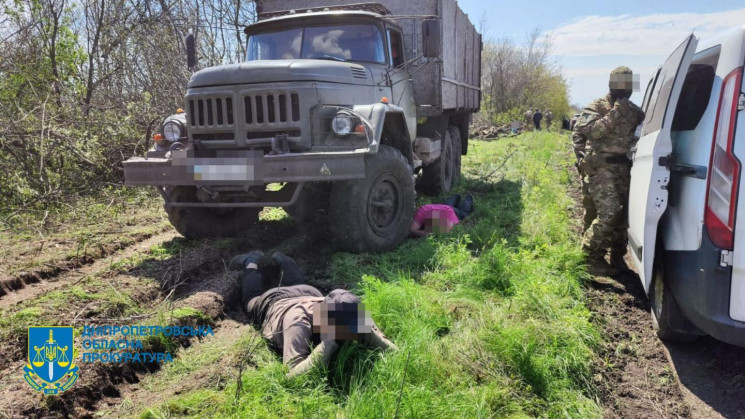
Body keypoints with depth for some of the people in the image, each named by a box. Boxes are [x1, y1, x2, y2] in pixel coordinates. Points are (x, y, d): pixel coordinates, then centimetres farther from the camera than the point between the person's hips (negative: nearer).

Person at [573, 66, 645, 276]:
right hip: (600, 167, -6)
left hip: (623, 167, 6)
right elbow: (591, 131, -18)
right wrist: (614, 114, -24)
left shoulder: (633, 111, 14)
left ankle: (618, 257, 23)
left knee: (622, 213, 9)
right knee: (609, 212, -17)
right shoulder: (597, 107, -2)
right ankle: (592, 256, -3)